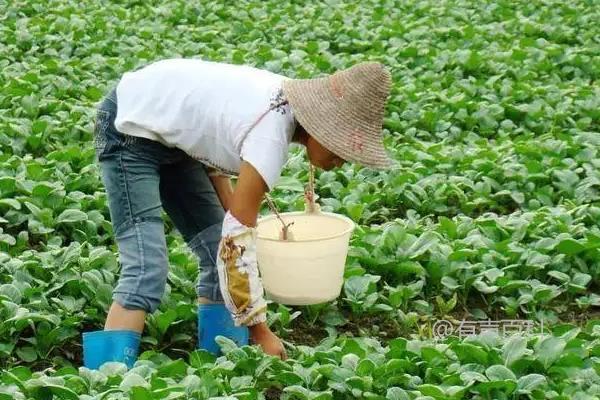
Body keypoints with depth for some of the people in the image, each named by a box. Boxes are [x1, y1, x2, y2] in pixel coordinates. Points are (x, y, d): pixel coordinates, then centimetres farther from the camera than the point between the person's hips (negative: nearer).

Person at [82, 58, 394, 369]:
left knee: (217, 251, 4)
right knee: (147, 270, -19)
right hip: (128, 127, -9)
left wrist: (228, 205, 0)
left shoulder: (289, 101, -7)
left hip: (168, 135, 9)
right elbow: (238, 241, -28)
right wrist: (260, 332, -23)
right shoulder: (271, 135, -31)